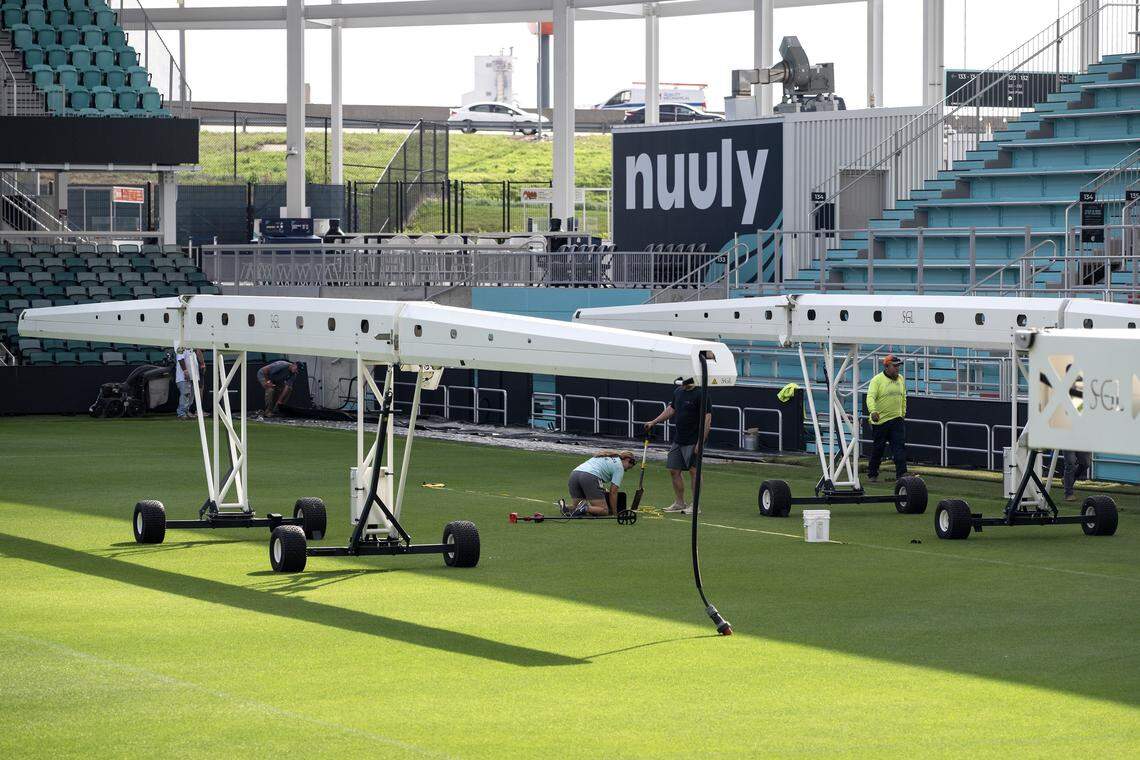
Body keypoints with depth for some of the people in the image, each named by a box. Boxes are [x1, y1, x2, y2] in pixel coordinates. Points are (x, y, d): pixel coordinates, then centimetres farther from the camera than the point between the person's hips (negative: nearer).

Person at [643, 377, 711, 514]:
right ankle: (679, 503, 19)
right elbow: (671, 409, 27)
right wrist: (653, 422, 24)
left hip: (693, 441, -8)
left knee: (693, 470, -7)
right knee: (674, 470, 8)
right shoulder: (678, 392, 10)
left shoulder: (700, 394, -14)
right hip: (679, 440, 8)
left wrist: (700, 443, -20)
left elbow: (707, 419, -16)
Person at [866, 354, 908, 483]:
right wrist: (873, 411, -39)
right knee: (878, 449, 6)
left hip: (897, 419, 4)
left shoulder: (900, 379, 9)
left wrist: (903, 413, 21)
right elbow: (870, 397, -22)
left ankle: (901, 474, -12)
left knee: (900, 447, -8)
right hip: (880, 420, -4)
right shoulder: (877, 380, -10)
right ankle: (872, 474, 20)